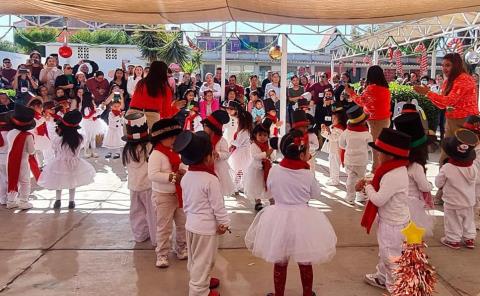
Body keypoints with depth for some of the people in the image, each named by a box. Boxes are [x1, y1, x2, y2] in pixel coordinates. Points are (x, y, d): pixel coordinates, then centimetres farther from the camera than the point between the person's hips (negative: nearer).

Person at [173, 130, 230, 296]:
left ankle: (201, 281, 43)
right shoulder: (211, 179, -23)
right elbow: (218, 205, -17)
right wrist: (224, 223, -5)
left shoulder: (186, 177, 0)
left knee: (194, 258, 23)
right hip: (207, 227, -8)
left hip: (191, 224, 8)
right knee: (203, 261, 7)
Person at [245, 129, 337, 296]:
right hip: (303, 219, -1)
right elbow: (316, 195, 1)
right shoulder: (308, 175, -16)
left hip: (279, 217, 1)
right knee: (305, 263, 18)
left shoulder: (274, 171, -11)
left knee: (280, 262, 16)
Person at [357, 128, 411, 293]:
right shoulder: (395, 170, 2)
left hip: (393, 224, -10)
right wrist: (368, 185, -3)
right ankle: (382, 278, 43)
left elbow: (378, 199, -28)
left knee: (391, 257, 7)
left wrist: (367, 187, -13)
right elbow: (383, 191, 12)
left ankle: (395, 287, 23)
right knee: (384, 253, 26)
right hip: (390, 220, 10)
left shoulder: (394, 176, -30)